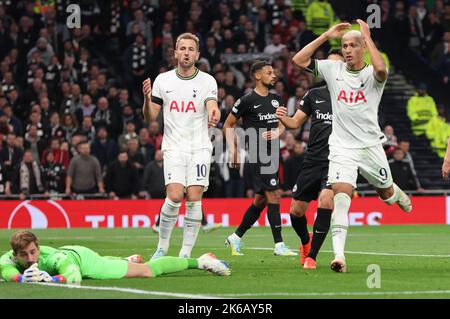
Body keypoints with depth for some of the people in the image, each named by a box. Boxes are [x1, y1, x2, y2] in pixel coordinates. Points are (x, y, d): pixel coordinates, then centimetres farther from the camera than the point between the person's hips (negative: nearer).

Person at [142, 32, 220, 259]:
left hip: (200, 147, 0)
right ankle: (162, 247, 0)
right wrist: (147, 99, -12)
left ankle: (186, 253, 0)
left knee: (194, 199, -9)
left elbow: (212, 107, -16)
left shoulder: (207, 81, 1)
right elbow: (150, 117, 9)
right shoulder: (163, 80, 6)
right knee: (174, 196, -17)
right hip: (174, 147, 0)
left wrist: (214, 115, -40)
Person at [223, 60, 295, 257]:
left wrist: (276, 133, 1)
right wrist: (233, 150, -7)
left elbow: (281, 124, 24)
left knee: (260, 201, 11)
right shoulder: (247, 100, -7)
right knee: (273, 195, -13)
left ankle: (236, 238, 24)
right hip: (257, 156, -8)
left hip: (272, 155, 8)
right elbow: (228, 125, 1)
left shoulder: (276, 99, 13)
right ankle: (279, 245, -12)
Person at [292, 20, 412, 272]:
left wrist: (368, 36, -21)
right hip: (342, 148, 0)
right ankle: (339, 255, -24)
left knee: (386, 194, 18)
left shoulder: (372, 75, -5)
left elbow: (381, 69, -31)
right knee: (341, 196, -18)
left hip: (370, 145, 0)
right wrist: (327, 36, -6)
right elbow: (299, 60, -3)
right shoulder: (333, 69, 3)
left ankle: (398, 195, 57)